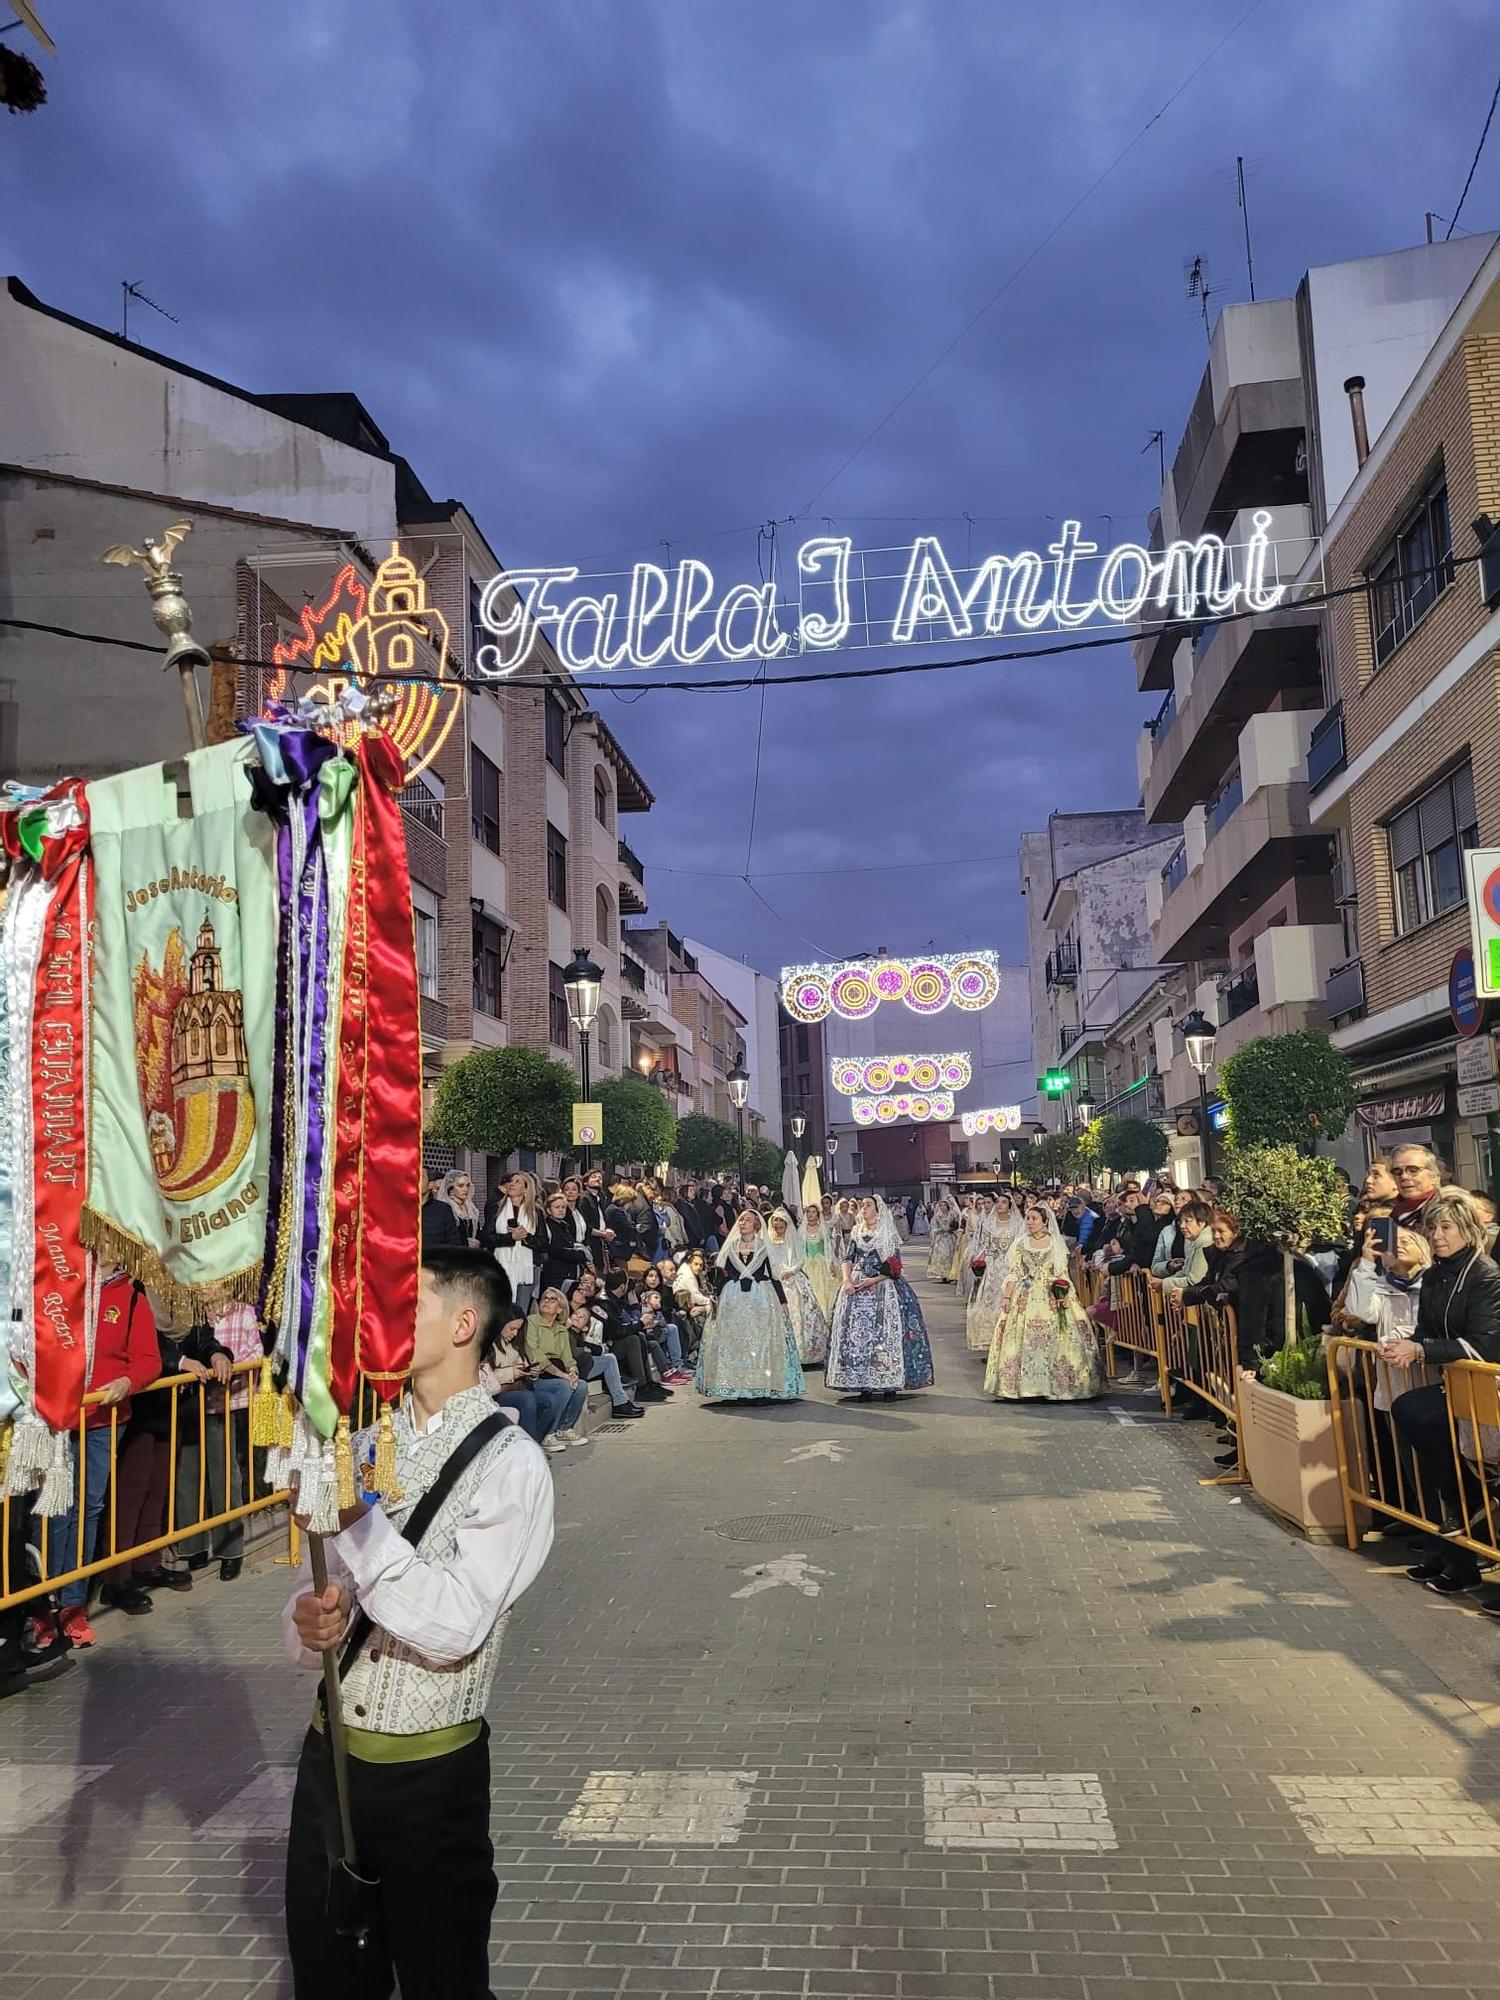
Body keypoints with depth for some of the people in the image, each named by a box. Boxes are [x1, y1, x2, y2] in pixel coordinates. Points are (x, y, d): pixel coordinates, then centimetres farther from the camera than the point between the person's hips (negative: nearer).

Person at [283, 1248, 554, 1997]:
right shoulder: (369, 1442, 2)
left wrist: (359, 1522, -27)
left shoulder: (508, 1463, -17)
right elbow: (324, 1586, 4)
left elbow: (455, 1629, -23)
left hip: (430, 1770, -5)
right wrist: (311, 1621, -18)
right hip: (330, 1752, 5)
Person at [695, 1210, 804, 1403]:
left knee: (762, 1342, -5)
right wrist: (717, 1300, 5)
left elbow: (774, 1276, 2)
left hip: (761, 1299, -2)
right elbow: (723, 1277, 11)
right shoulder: (730, 1247, 11)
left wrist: (783, 1302, -2)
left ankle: (763, 1389, -1)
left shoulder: (764, 1247, 5)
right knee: (735, 1342, -2)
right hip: (733, 1300, 2)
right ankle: (740, 1391, 1)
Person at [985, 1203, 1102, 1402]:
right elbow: (1013, 1273, 6)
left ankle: (1054, 1385, 4)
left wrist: (1062, 1295, -13)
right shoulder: (1020, 1243, 7)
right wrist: (1007, 1297, -2)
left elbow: (1062, 1273, 1)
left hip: (1052, 1297, -1)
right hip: (1025, 1297, 1)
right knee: (1024, 1339, -3)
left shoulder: (1056, 1243, 4)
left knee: (1052, 1339, -5)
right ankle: (1024, 1385, 3)